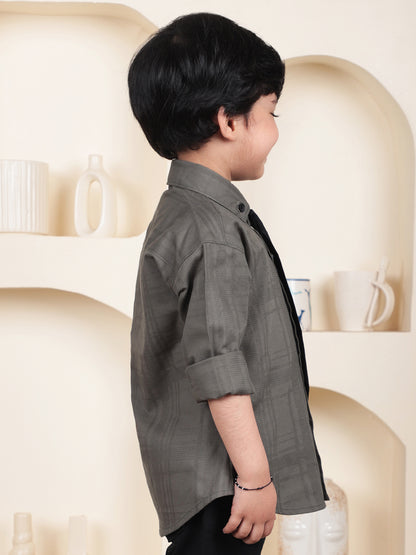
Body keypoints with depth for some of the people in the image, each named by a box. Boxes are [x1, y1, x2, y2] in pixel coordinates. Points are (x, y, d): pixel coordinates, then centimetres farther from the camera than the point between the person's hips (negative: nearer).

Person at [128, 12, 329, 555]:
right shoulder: (213, 230, -21)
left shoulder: (180, 212, 12)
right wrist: (255, 478, -20)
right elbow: (219, 370, -25)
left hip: (201, 469, 10)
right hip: (220, 479, -10)